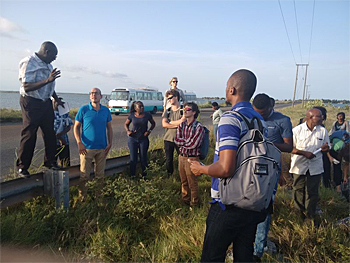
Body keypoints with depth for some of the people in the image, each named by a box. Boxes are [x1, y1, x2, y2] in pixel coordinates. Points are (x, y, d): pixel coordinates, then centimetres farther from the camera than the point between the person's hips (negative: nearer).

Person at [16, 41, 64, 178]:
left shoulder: (48, 65, 11)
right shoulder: (28, 63, -15)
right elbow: (27, 87, -22)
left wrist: (57, 99, 25)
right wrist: (47, 80, -31)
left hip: (46, 102, 8)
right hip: (31, 103, -8)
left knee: (50, 133, 9)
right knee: (29, 135, -2)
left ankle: (50, 161, 23)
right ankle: (22, 167, 12)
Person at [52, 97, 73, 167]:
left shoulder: (65, 114, 11)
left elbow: (68, 127, 3)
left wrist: (59, 134, -16)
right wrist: (60, 138, -14)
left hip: (64, 142, 3)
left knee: (66, 164, 3)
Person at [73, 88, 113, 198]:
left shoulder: (106, 110, 5)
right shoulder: (83, 109, -4)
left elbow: (109, 128, 11)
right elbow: (76, 127, -1)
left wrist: (110, 143, 3)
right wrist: (79, 143, -10)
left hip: (102, 148, 3)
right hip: (87, 148, -3)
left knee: (100, 175, 12)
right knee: (84, 175, 2)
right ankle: (82, 196, 19)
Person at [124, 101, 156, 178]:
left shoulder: (147, 115, -3)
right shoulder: (132, 116, -3)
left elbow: (153, 123, 11)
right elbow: (126, 124, 12)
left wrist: (149, 131, -5)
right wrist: (128, 131, -8)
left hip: (143, 139, 0)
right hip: (132, 139, 0)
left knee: (143, 158, 6)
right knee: (133, 159, 5)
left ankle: (144, 175, 20)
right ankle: (132, 175, 18)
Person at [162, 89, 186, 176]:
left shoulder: (183, 110, -4)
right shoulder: (167, 111, 9)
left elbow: (182, 122, -19)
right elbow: (164, 124, -4)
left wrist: (170, 122, -6)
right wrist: (177, 124, -12)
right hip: (168, 139, 4)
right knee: (168, 160, 13)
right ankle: (169, 176, 29)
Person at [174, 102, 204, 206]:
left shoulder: (198, 126, -14)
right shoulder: (181, 125, 7)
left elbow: (192, 144, -21)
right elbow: (176, 140, -3)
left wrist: (182, 141, -7)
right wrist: (187, 141, -13)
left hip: (192, 158, -6)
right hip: (181, 156, 6)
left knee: (192, 183, 6)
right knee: (184, 182, 19)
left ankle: (194, 204, 23)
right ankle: (185, 201, 35)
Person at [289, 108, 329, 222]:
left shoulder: (323, 131, 1)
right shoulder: (297, 130, -9)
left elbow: (326, 147, 11)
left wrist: (325, 148, -13)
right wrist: (304, 153, -18)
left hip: (315, 168, 2)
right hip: (299, 167, -2)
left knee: (312, 192, 8)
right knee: (298, 191, 10)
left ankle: (310, 217, 24)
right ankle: (299, 216, 29)